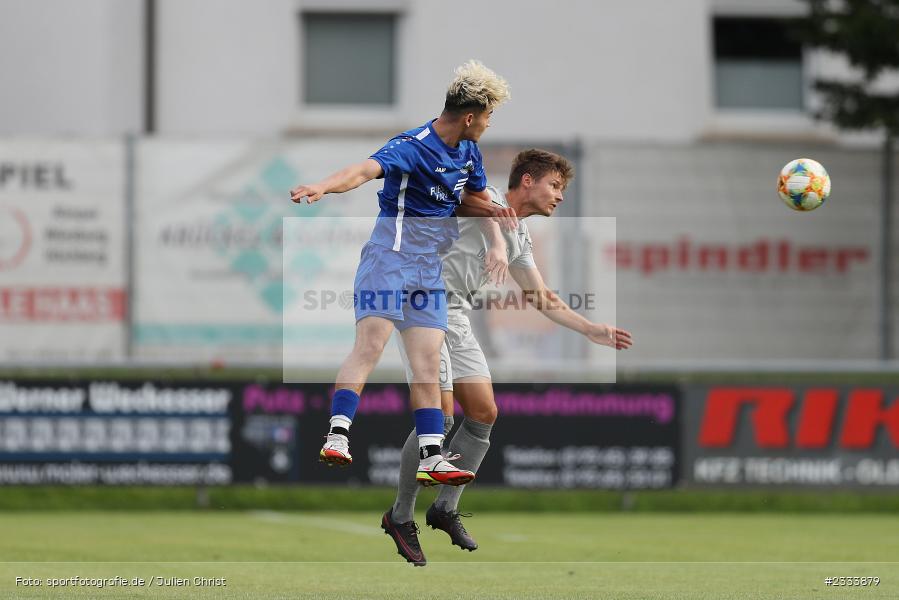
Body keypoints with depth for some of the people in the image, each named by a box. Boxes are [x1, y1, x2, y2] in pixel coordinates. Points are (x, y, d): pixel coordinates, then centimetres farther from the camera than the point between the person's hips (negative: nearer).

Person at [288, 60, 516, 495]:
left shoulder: (468, 152, 11)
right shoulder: (412, 148, -17)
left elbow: (473, 197, 28)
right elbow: (366, 170, -33)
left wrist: (494, 211, 4)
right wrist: (323, 186, -53)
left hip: (430, 271, 8)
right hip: (390, 259, -8)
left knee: (428, 365, 4)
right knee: (370, 345, -20)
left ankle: (432, 459, 4)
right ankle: (336, 438, -24)